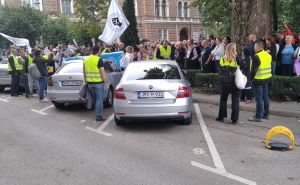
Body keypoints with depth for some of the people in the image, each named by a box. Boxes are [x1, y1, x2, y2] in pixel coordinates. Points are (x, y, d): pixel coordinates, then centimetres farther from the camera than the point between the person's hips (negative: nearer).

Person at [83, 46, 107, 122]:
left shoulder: (86, 60, 9)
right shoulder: (99, 60, -12)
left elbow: (84, 72, 15)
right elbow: (102, 72, -14)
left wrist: (86, 80, 23)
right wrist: (104, 80, -4)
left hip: (89, 83, 7)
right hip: (98, 82, -7)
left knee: (94, 99, 19)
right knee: (99, 99, 0)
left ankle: (98, 113, 29)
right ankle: (98, 116, 0)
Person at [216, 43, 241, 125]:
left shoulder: (222, 59, -2)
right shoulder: (237, 59, -10)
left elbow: (220, 71, 3)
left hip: (224, 82, 2)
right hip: (235, 82, -2)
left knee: (223, 99, 15)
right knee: (235, 100, 5)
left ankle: (221, 117, 21)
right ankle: (234, 119, 5)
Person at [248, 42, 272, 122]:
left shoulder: (256, 57, -17)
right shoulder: (268, 55, 9)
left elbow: (254, 70, -19)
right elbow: (269, 67, 16)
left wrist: (250, 78, -12)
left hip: (258, 80, -8)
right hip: (267, 79, 8)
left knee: (259, 99, -5)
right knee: (265, 97, 16)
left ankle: (258, 117, -1)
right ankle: (265, 114, 26)